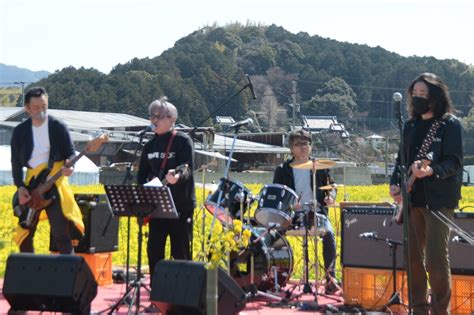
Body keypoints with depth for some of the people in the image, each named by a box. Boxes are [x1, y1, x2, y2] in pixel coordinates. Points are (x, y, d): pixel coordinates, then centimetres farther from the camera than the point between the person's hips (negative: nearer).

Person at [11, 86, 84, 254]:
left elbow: (71, 152, 1)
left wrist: (69, 165, -21)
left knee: (61, 233, -11)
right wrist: (20, 187, -4)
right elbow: (16, 162, 8)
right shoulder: (20, 131, 6)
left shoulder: (58, 127, -1)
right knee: (25, 233, 9)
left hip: (55, 183, -4)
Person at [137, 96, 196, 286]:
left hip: (180, 204, -6)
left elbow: (187, 169, -19)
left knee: (180, 252, -2)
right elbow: (142, 174, 20)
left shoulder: (182, 141, -6)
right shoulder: (150, 145, 14)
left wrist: (177, 176, -40)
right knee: (154, 251, 7)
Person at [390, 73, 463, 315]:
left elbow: (455, 162, -12)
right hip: (413, 199, 6)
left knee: (436, 259, -11)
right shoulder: (411, 125, 15)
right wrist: (395, 184, 2)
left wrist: (431, 171, -29)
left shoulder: (450, 124, -4)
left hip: (439, 199, -6)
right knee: (412, 257, 8)